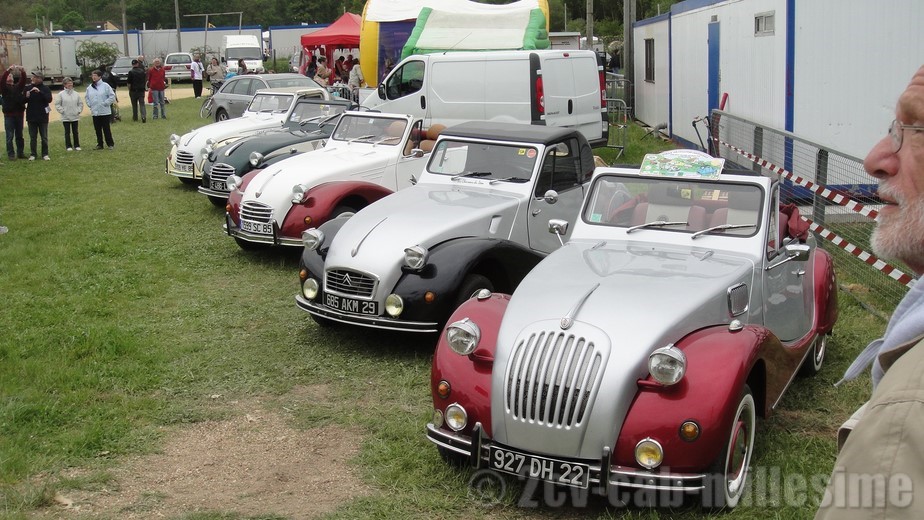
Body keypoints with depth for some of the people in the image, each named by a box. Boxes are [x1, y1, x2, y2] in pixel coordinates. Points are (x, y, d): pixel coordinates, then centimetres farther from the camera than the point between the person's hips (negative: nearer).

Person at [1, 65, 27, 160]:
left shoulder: (18, 87, 12)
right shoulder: (4, 87, 4)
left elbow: (23, 81, -4)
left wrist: (22, 72, -23)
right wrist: (9, 70, -27)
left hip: (19, 114, 3)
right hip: (9, 115, -3)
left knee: (19, 136, 10)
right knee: (10, 136, -2)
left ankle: (20, 152, 16)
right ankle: (11, 154, 0)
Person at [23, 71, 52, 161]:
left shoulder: (45, 89, -3)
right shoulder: (28, 88, 4)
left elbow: (49, 99, -17)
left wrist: (40, 92, -26)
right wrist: (26, 97, -14)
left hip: (42, 117, -2)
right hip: (31, 116, 2)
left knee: (44, 137, 5)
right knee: (32, 137, 7)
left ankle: (45, 154, 13)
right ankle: (33, 154, 14)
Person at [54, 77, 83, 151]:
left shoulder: (76, 94, 3)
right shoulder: (61, 94, -4)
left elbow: (80, 103, 12)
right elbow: (57, 104, -1)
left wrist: (79, 110, 1)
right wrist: (62, 111, -7)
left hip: (75, 117, 2)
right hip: (65, 117, -2)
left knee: (76, 132, 8)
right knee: (67, 132, 5)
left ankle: (77, 145, 17)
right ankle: (68, 146, 11)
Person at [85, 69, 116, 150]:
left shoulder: (105, 86, -6)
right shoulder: (89, 87, 8)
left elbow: (112, 96, -7)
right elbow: (87, 97, 20)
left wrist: (105, 103, -11)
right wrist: (90, 105, 7)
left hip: (104, 112, -4)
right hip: (94, 112, 4)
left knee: (106, 128, 0)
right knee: (97, 129, 8)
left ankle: (110, 143, 10)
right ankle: (99, 144, 16)